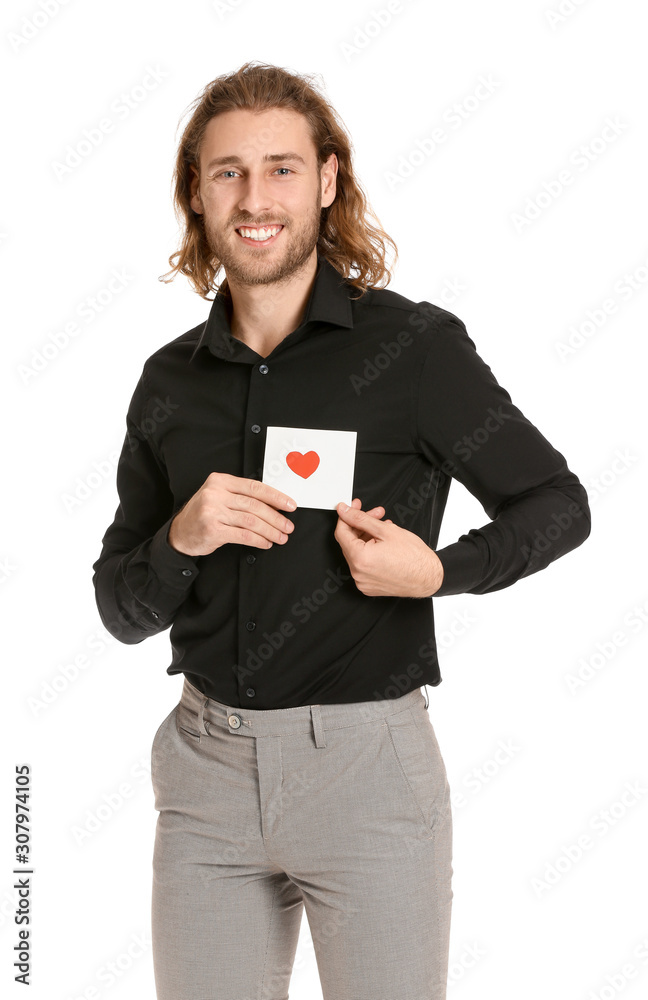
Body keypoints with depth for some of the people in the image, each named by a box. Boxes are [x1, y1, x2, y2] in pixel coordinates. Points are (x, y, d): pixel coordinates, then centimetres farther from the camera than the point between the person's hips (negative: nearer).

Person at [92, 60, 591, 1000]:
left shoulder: (416, 346, -6)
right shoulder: (170, 380, 6)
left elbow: (559, 504, 2)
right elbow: (122, 612, 9)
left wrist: (441, 570, -16)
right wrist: (180, 541, -13)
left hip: (367, 756, -3)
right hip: (206, 758, 4)